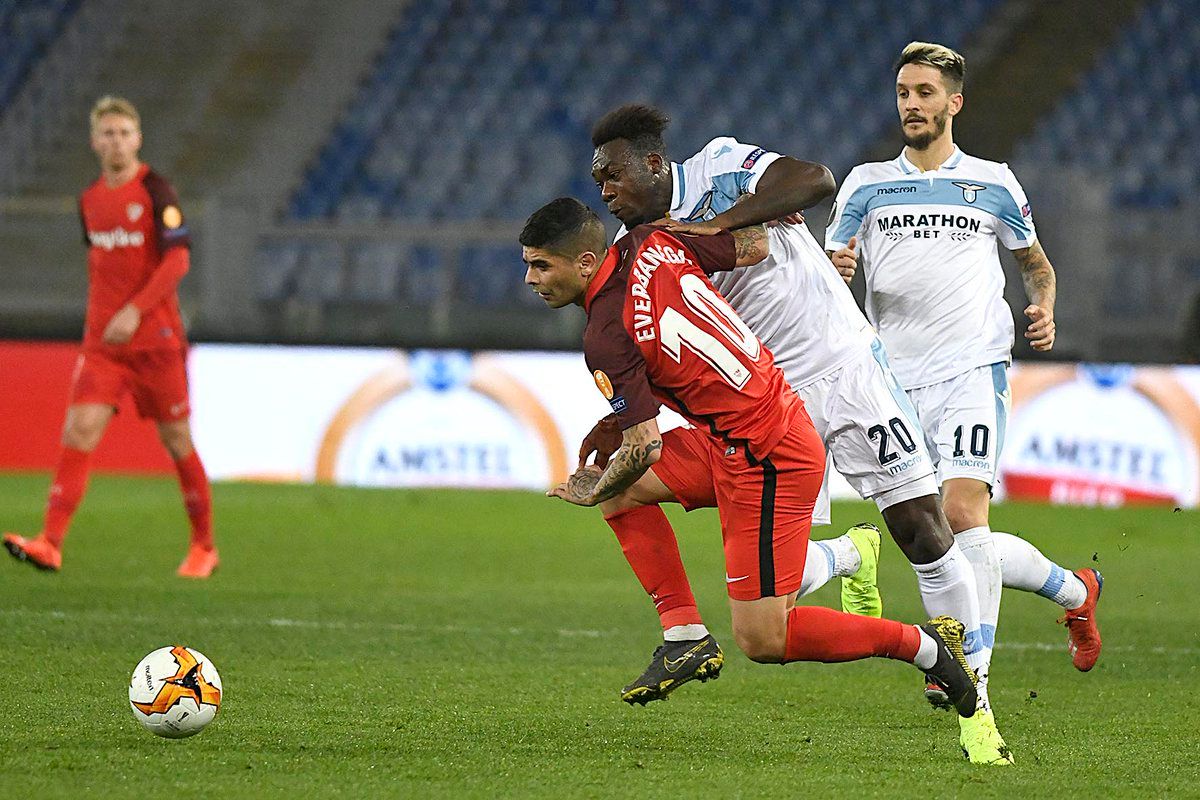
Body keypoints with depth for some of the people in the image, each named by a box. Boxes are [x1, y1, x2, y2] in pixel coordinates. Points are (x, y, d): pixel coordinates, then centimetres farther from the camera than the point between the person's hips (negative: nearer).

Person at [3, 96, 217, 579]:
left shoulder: (155, 192, -8)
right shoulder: (90, 200, 9)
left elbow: (177, 261, -14)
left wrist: (135, 311, -22)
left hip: (157, 338, -4)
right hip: (102, 340, 4)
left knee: (176, 441, 5)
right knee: (79, 431, -12)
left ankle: (204, 548, 20)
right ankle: (50, 544, -19)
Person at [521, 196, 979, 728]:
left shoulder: (606, 340, -20)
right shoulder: (649, 245, 0)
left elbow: (645, 447, -18)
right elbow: (755, 245, 10)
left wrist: (594, 491, 1)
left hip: (766, 459, -10)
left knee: (762, 641, -5)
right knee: (621, 487, 12)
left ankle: (926, 646, 3)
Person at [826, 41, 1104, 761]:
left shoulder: (993, 183, 10)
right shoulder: (868, 184, 12)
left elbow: (1038, 264, 22)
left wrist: (1045, 309, 1)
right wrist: (834, 270, -16)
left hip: (973, 369, -3)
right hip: (899, 378, 3)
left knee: (961, 512, -22)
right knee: (938, 541, 1)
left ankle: (973, 675, -19)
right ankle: (1075, 590, 24)